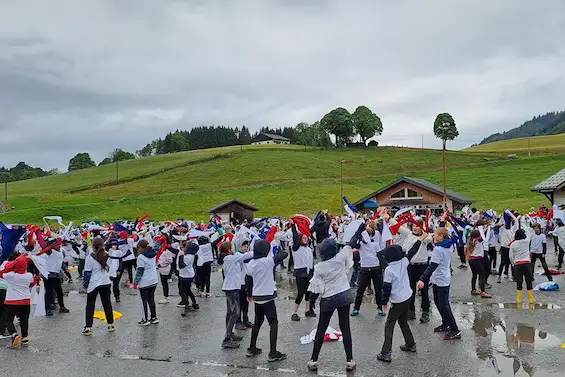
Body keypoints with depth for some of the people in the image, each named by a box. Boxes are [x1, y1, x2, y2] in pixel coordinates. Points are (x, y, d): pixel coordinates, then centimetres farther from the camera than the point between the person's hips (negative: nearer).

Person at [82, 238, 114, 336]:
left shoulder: (90, 258, -13)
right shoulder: (107, 256, 0)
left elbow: (87, 273, -9)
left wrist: (85, 285, 1)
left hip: (94, 284, -4)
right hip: (106, 283, 4)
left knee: (90, 306, 6)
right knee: (107, 303, 14)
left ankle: (88, 328, 4)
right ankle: (111, 324, 21)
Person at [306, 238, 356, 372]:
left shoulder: (318, 268, -16)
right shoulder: (340, 258, -11)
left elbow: (318, 288, -11)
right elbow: (349, 247, 8)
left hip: (328, 299, -2)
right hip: (344, 295, 2)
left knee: (321, 329, 11)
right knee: (345, 328, 9)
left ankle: (314, 360, 16)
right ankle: (349, 361, 11)